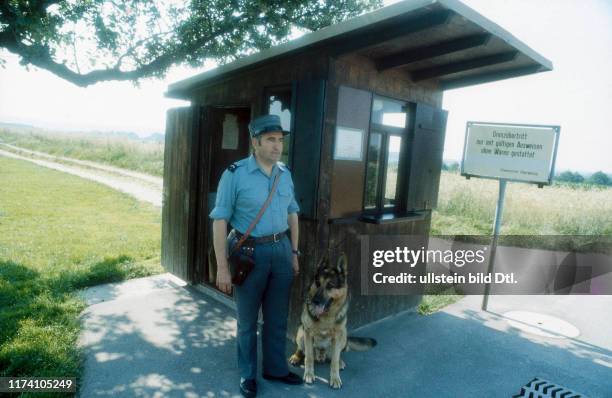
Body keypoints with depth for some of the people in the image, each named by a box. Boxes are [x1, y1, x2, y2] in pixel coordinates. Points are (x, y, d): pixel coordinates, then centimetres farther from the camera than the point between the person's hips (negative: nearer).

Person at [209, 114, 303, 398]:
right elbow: (220, 220, -13)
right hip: (250, 253, -4)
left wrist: (294, 252, 13)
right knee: (247, 319, 13)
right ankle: (247, 374, 35)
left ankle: (276, 368, 38)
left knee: (277, 317, 18)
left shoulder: (285, 174, 4)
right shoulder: (235, 174, -13)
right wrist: (222, 267, -14)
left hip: (281, 250, 5)